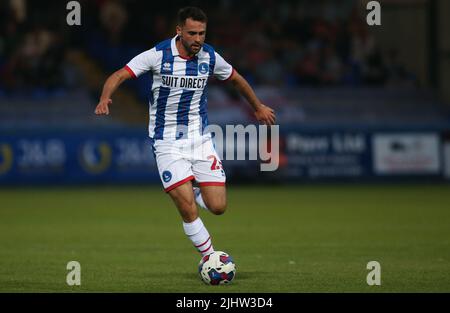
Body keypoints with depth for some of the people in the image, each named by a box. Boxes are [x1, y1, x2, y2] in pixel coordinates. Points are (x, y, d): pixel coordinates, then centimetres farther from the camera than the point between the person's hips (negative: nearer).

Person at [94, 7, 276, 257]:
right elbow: (119, 76, -13)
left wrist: (259, 107, 30)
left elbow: (236, 79, 18)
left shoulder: (210, 56, -2)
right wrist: (105, 98, -34)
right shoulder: (158, 55, -12)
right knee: (188, 209, -14)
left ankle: (194, 191, 28)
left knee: (218, 206, -6)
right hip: (167, 143, -3)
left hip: (200, 138, 3)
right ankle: (210, 257, 5)